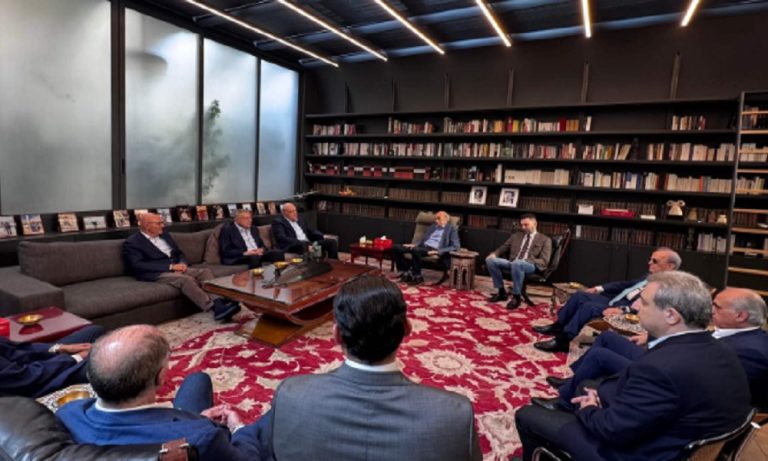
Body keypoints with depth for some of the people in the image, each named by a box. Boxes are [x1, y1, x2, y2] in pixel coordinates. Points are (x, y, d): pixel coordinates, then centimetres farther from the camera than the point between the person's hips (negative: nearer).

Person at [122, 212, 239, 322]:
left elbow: (179, 253, 23)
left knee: (205, 272, -18)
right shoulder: (131, 243, 0)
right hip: (157, 274, -7)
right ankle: (215, 307, -43)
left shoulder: (164, 235, 21)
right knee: (186, 279, -35)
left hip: (176, 269, 7)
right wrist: (170, 266, -18)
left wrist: (182, 264, -2)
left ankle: (218, 301, -38)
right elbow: (138, 266, -14)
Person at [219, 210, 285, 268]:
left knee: (278, 253, -19)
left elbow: (262, 245, 21)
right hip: (239, 257, -6)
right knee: (255, 257, -38)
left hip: (258, 254, 6)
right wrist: (245, 253, -19)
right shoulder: (227, 229, 0)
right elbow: (225, 251, -8)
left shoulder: (253, 229, 20)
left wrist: (261, 250, -6)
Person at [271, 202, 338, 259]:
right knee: (303, 245, -42)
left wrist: (324, 237, 5)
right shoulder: (278, 222, 2)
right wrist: (302, 242, -26)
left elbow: (311, 231, 26)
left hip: (308, 243, 7)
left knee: (332, 242, -10)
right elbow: (282, 238, -13)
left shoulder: (300, 220, 25)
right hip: (291, 246, -7)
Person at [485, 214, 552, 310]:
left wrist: (526, 261, -18)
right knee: (490, 260, -20)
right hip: (512, 263, 5)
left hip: (530, 266, -5)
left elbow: (544, 261, -1)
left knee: (517, 263, -40)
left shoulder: (545, 240, 10)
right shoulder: (516, 236, 25)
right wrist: (494, 254, -2)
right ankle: (501, 292, -6)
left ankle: (516, 297, -24)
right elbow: (503, 248, 23)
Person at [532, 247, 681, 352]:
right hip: (614, 300, 10)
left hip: (624, 311, -10)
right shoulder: (651, 276, 16)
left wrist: (622, 310, -34)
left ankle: (562, 341, -20)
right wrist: (599, 288, 14)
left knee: (589, 307, -27)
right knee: (580, 296, 1)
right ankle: (558, 326, 11)